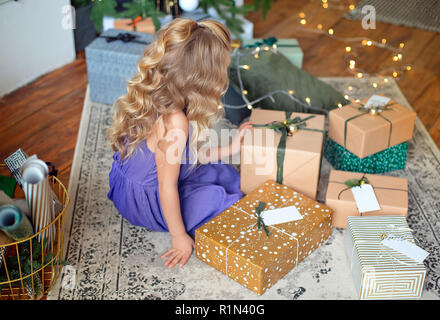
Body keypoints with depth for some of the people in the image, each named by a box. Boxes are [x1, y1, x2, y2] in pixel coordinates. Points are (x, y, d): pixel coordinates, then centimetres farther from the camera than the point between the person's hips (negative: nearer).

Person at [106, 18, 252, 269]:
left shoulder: (152, 101, -7)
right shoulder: (174, 121, -35)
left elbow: (184, 155, 6)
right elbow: (167, 188, -28)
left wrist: (228, 150, 7)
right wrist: (180, 237, -17)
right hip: (147, 203, -9)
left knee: (225, 173, 14)